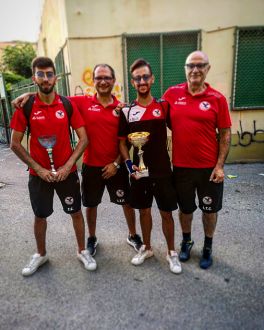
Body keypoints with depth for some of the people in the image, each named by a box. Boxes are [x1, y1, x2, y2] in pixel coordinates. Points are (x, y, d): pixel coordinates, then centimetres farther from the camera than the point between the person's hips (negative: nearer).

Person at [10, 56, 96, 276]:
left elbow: (84, 138, -5)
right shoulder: (25, 107, -5)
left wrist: (68, 166, -13)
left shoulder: (67, 105, -4)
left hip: (67, 172, 0)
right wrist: (38, 169, -11)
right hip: (39, 174, 0)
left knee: (76, 212, 11)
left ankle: (82, 251, 33)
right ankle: (41, 254, 39)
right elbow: (15, 144, -3)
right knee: (40, 216, 15)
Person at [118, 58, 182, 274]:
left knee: (167, 213, 8)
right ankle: (146, 248, 37)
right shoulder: (126, 111, 0)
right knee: (144, 211, 16)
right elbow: (122, 142, 5)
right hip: (139, 171, 1)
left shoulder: (164, 107, -2)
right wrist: (129, 164, -8)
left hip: (163, 171, -1)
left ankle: (171, 252, 30)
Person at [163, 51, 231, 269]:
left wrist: (220, 165, -9)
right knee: (185, 208, 18)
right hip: (181, 166, 1)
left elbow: (225, 133, -4)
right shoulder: (172, 93, -1)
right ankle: (186, 241, 43)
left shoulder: (217, 98, -5)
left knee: (210, 209, 15)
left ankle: (208, 247, 39)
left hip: (209, 167, -1)